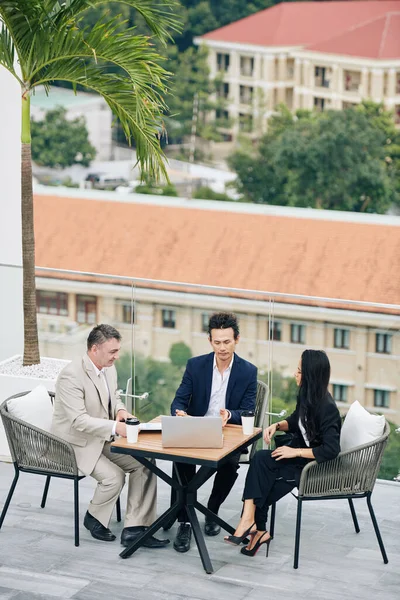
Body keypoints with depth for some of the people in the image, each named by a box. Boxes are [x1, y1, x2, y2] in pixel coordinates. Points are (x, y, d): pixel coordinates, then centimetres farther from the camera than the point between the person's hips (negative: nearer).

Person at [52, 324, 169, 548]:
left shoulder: (109, 369, 2)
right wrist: (115, 427, -37)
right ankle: (94, 519, 4)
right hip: (78, 443, -8)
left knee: (144, 463, -9)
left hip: (103, 440, 8)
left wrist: (120, 410, -3)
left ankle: (134, 529, -7)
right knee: (114, 477, -26)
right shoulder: (71, 376, -24)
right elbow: (78, 420, -30)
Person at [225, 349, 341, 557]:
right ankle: (258, 530, -9)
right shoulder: (307, 396, 2)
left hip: (316, 465, -8)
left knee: (261, 460, -24)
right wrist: (277, 426, 1)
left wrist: (295, 452, -22)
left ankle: (249, 520, -18)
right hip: (300, 457, 8)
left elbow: (331, 450, -26)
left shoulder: (327, 408, -22)